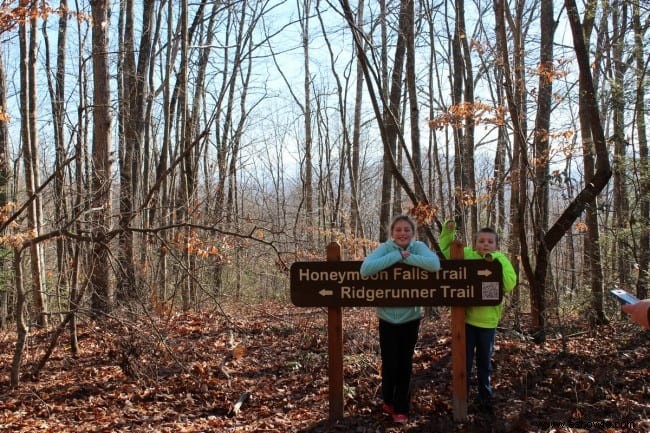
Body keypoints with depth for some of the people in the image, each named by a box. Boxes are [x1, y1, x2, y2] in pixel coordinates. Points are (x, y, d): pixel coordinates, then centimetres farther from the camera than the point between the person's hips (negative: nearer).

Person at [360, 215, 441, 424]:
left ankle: (401, 408, 23)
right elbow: (365, 269, -28)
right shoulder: (385, 248, -10)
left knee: (405, 364, 9)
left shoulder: (419, 247, -7)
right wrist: (396, 255, -25)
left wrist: (407, 257, -23)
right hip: (387, 316, -1)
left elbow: (435, 264, -26)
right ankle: (389, 400, 31)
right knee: (389, 364, 3)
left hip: (411, 316, 1)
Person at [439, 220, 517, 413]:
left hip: (488, 319, 0)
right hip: (466, 317, 0)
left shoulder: (501, 262, -5)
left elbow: (509, 285, -20)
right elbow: (445, 251, 8)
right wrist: (448, 231, -6)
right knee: (465, 361, 9)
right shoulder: (466, 255, -3)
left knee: (485, 362, 15)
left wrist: (497, 261, -23)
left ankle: (485, 397, 31)